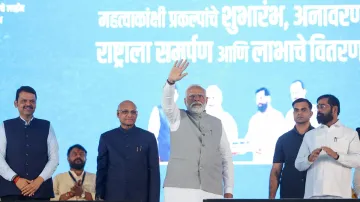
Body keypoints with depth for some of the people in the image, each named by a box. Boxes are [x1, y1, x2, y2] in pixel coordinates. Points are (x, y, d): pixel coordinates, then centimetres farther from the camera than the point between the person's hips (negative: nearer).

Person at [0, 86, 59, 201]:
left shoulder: (46, 127, 11)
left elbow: (54, 158, 6)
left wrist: (39, 180, -8)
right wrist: (16, 179, -12)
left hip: (40, 189, 1)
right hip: (11, 189, 0)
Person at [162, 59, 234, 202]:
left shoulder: (217, 124, 17)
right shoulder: (178, 118, 12)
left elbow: (226, 158, 16)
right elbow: (167, 103, -10)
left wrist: (229, 190, 8)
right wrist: (171, 81, -30)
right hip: (180, 189, -2)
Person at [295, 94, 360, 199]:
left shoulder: (350, 133, 11)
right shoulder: (310, 135, 19)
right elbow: (298, 164, 13)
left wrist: (336, 156, -18)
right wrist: (309, 159, -10)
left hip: (339, 193, -2)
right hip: (313, 193, 2)